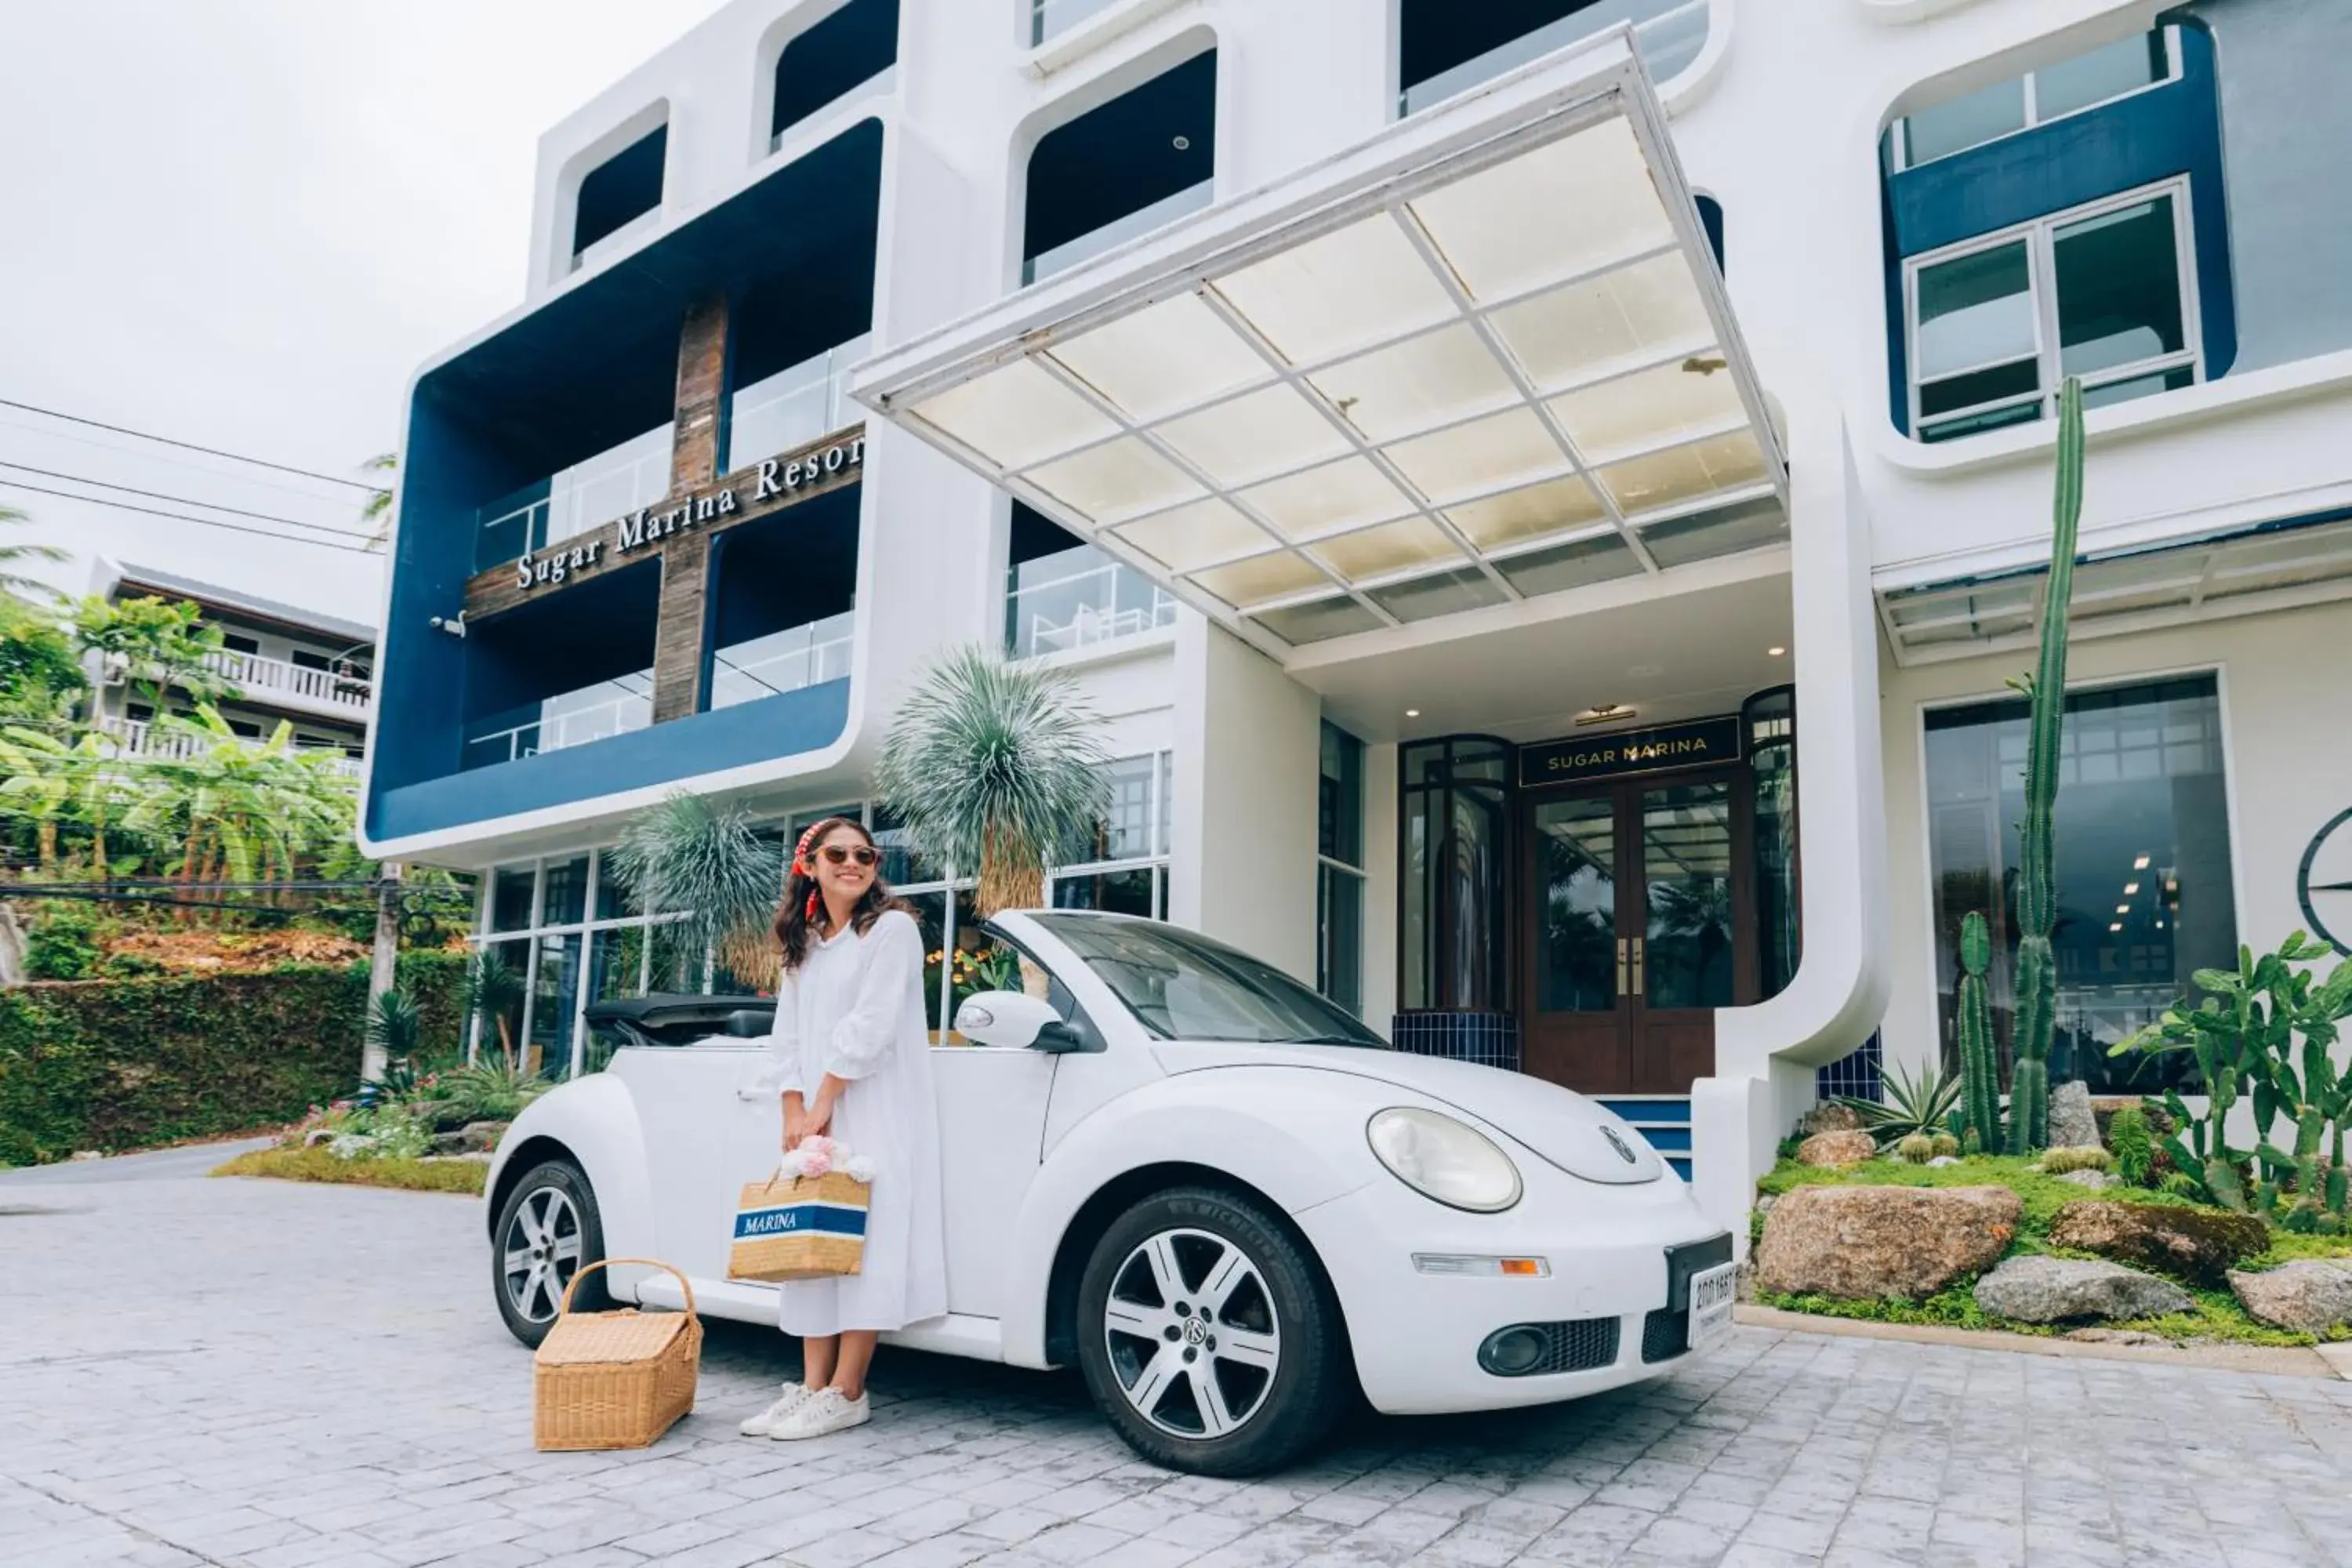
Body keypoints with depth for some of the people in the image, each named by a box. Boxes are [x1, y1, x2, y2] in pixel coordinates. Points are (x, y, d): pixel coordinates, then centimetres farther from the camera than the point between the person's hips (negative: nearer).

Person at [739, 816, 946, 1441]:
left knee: (863, 1244, -7)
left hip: (876, 1115, -7)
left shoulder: (892, 928, -5)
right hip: (816, 1116, 7)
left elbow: (870, 1026, -12)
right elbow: (787, 1038, 11)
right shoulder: (802, 945, 16)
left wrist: (825, 1102, -11)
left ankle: (845, 1394, -3)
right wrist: (795, 1114, -2)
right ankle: (811, 1386, 12)